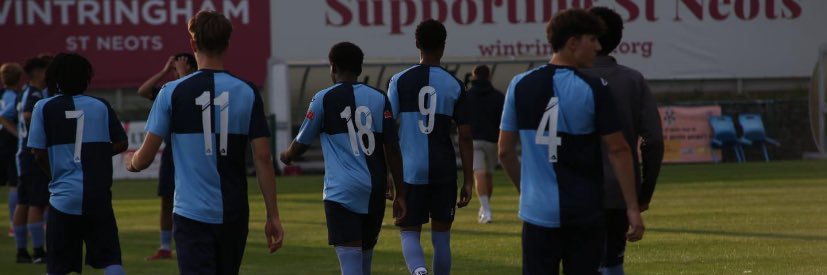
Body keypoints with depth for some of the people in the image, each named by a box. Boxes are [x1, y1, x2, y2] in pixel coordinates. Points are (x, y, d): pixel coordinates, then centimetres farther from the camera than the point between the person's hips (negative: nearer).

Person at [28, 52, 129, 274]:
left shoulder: (44, 108, -2)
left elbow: (38, 152, -2)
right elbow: (120, 143, 7)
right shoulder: (100, 106, 4)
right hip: (98, 196, 1)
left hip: (63, 196, -1)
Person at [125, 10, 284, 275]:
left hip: (191, 212, -3)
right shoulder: (247, 93, 0)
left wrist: (131, 162, 21)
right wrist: (273, 215, 3)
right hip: (234, 213, 3)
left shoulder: (173, 92, -5)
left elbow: (145, 157, -3)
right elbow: (263, 158, -2)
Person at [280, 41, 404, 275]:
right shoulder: (379, 98, 6)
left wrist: (286, 157, 31)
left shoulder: (325, 98, -2)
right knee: (366, 253, 20)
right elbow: (392, 150, 2)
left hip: (341, 191, -4)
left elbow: (302, 143, 8)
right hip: (375, 189, 4)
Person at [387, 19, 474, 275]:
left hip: (410, 169, -1)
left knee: (409, 232, 4)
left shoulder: (400, 81, -1)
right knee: (441, 236, 13)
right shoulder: (454, 85, 1)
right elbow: (465, 137, 1)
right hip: (444, 170, 1)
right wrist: (468, 181, 6)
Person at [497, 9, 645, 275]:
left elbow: (505, 151, 7)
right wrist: (632, 207, -2)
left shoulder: (520, 85, 2)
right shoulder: (593, 88, -6)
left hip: (539, 210, 2)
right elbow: (618, 150, -7)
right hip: (585, 212, -2)